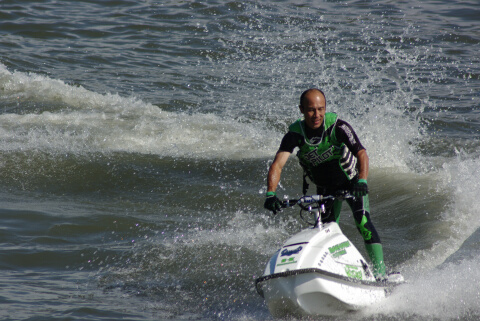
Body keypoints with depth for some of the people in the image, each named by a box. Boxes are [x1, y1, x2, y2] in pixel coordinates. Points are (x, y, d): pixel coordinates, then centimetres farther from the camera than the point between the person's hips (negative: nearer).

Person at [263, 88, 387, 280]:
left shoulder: (337, 126, -26)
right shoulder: (295, 134, -20)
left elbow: (361, 154, -35)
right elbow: (277, 165, -29)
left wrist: (362, 181, -53)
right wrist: (271, 194, -45)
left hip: (351, 181, -3)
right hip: (324, 188, 4)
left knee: (362, 223, -20)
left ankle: (380, 273, -22)